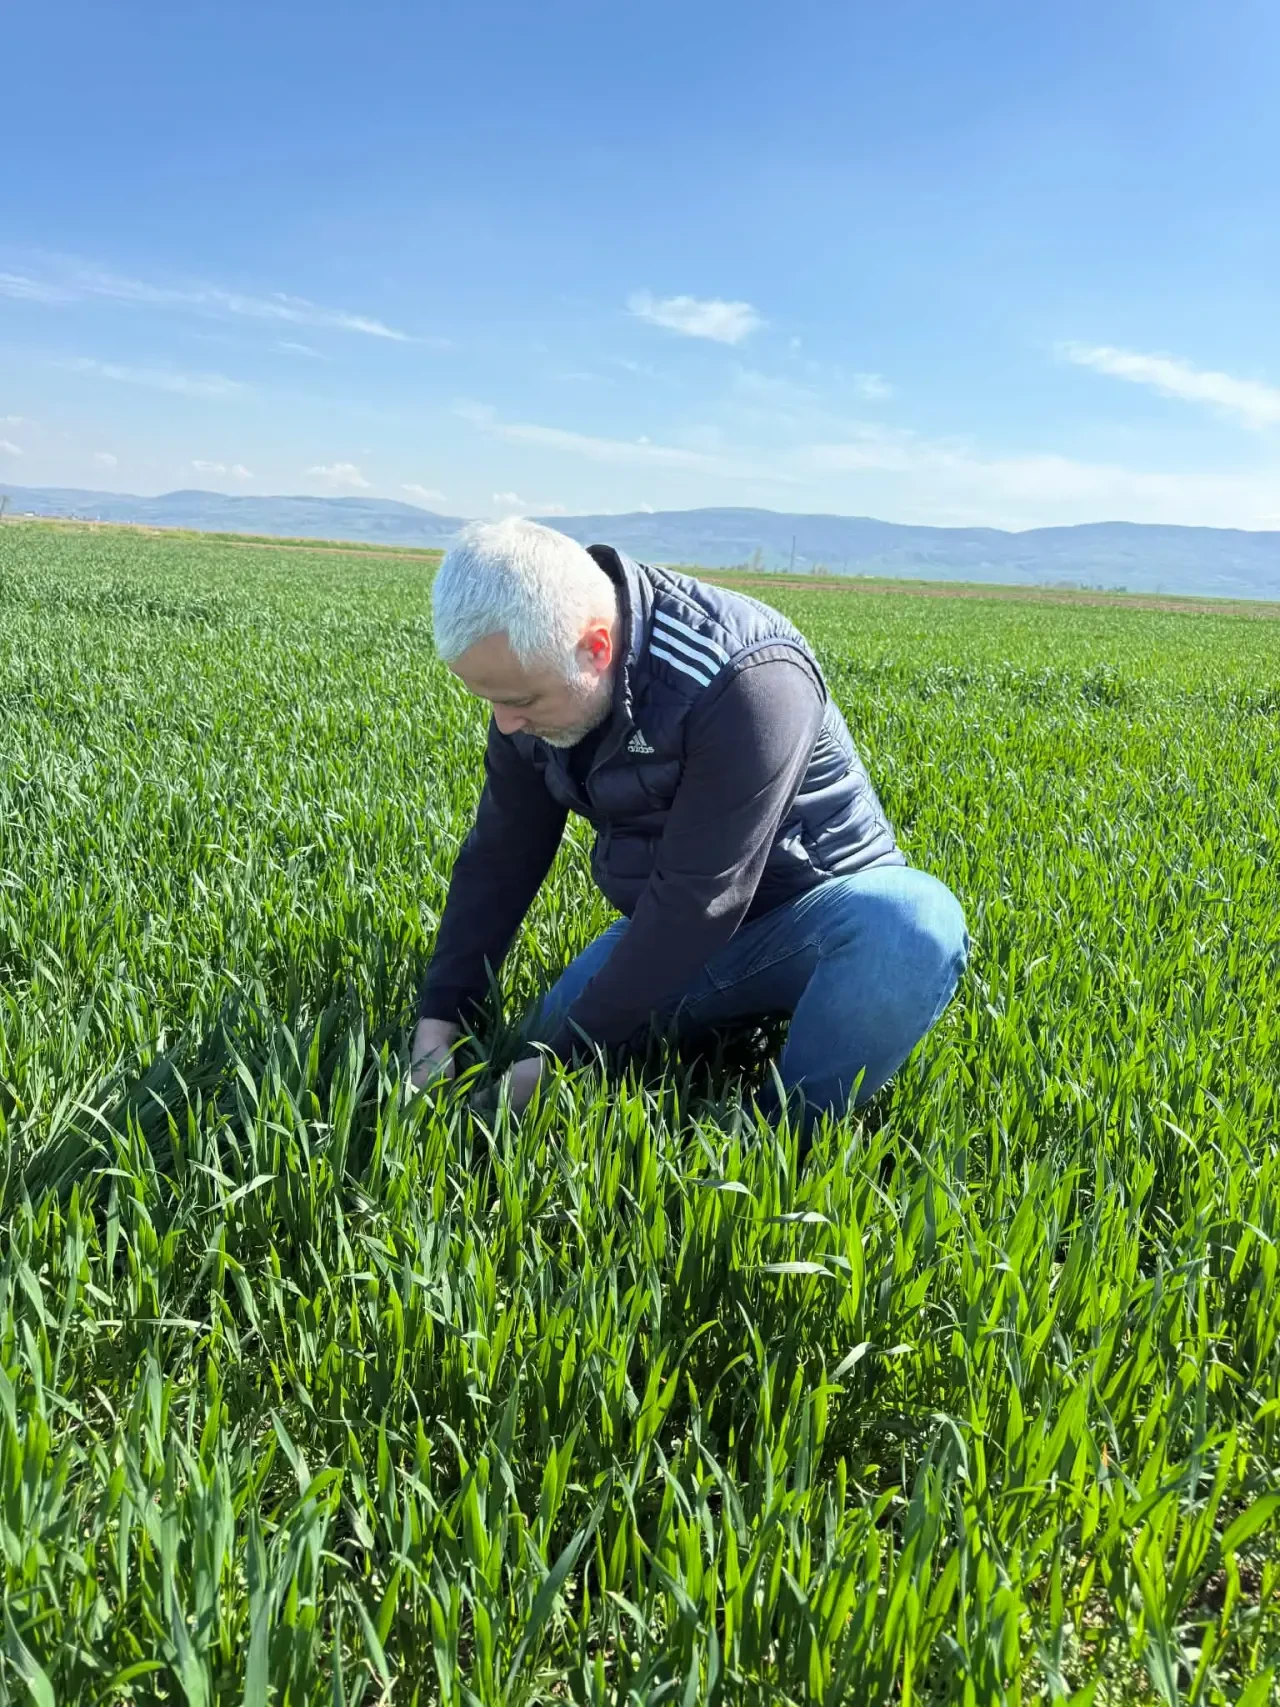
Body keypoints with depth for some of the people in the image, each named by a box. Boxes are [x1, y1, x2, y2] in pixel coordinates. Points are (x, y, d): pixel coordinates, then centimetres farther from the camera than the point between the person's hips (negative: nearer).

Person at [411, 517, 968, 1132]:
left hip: (815, 913, -6)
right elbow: (500, 857, 0)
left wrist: (568, 1054, -25)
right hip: (667, 931, 7)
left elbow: (698, 899, -31)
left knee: (916, 922, -37)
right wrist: (440, 1018, -6)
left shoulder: (746, 680, -32)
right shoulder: (530, 675, -8)